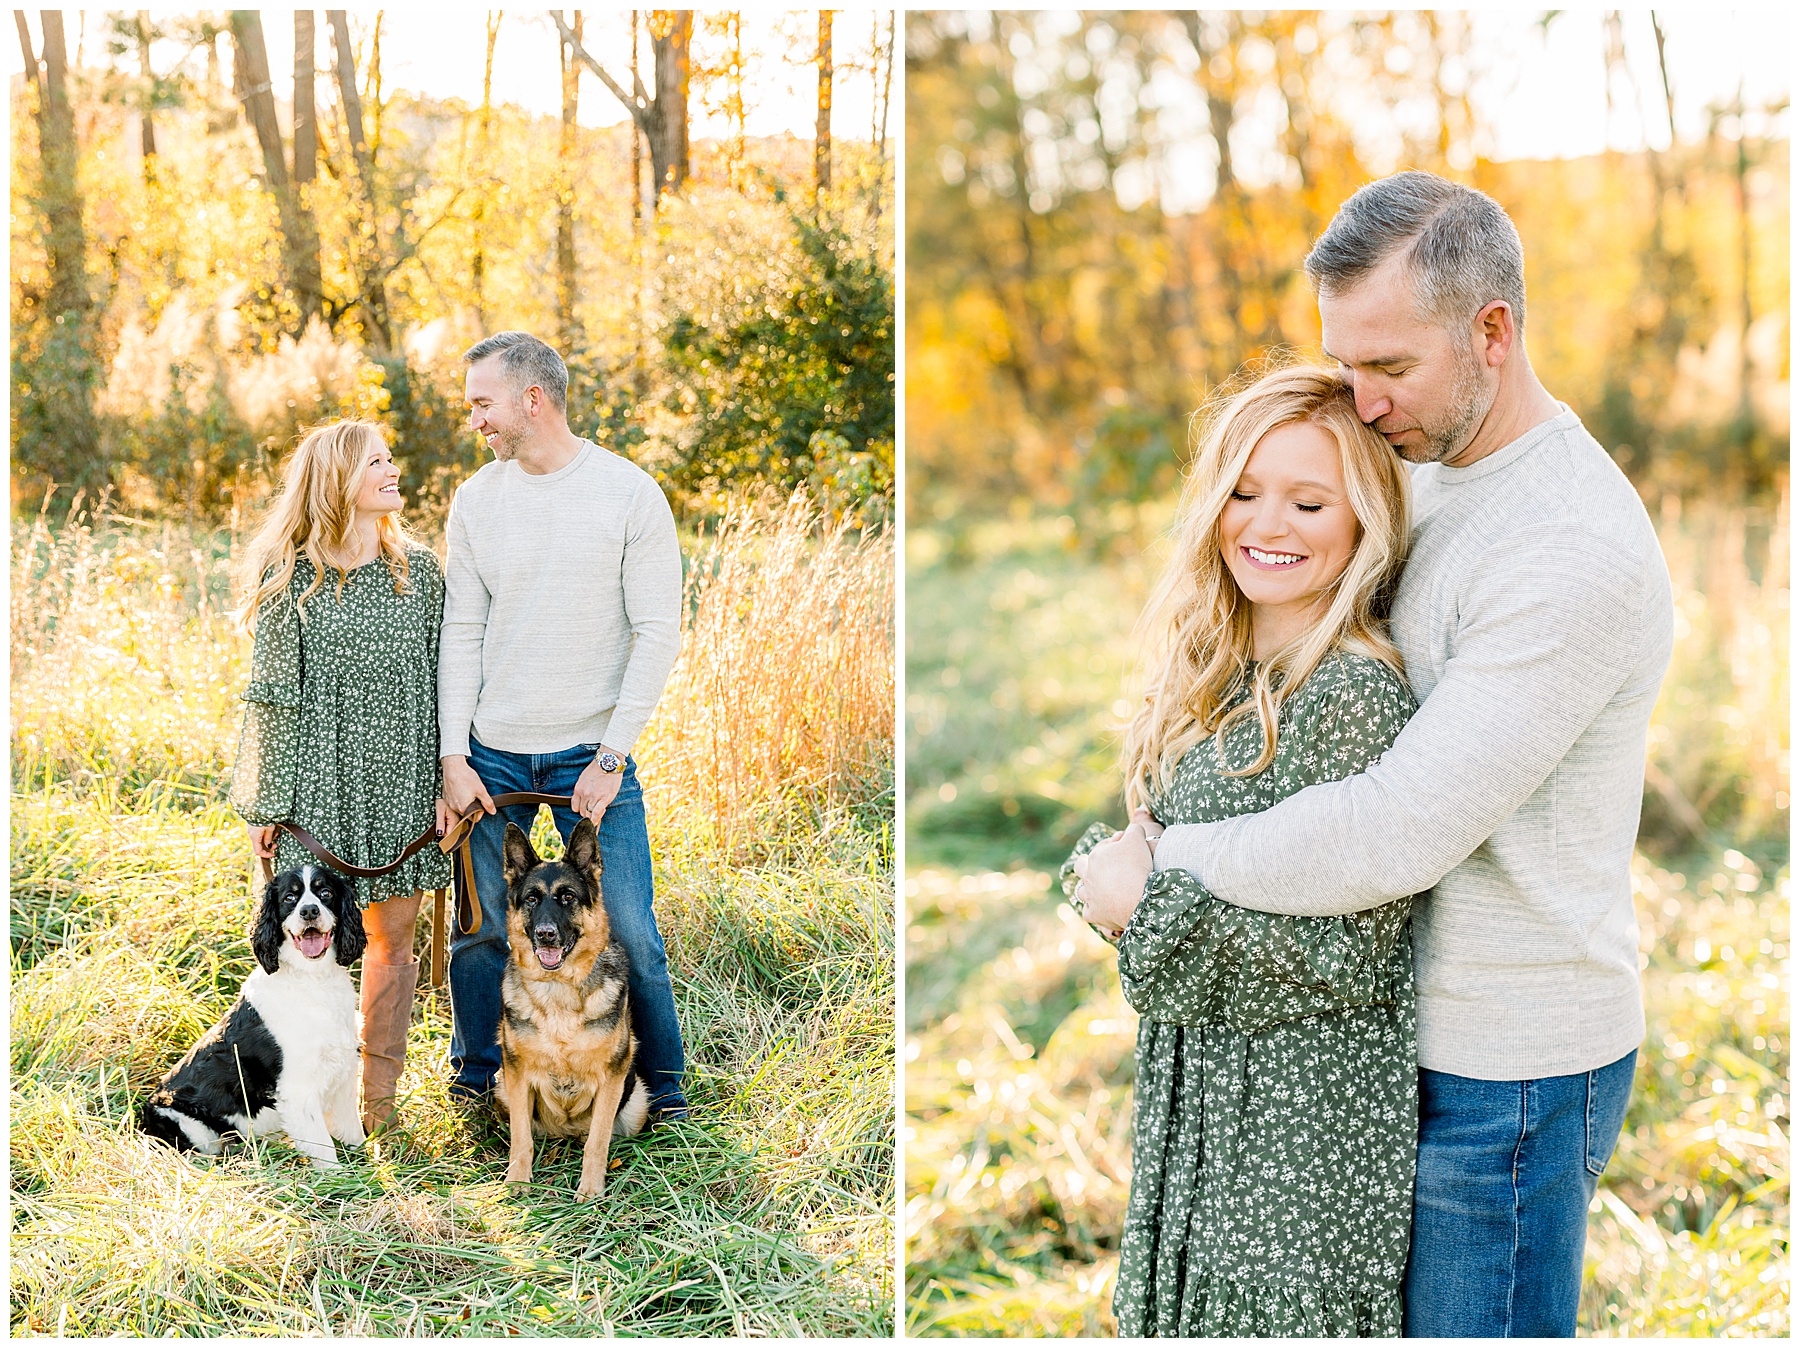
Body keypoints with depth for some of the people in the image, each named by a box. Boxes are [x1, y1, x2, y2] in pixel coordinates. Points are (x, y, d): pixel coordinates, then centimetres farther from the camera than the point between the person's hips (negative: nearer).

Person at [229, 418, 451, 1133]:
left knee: (392, 936, 8)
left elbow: (442, 686, 8)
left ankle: (378, 1092, 21)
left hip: (401, 785, 3)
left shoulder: (421, 571, 5)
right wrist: (264, 805, -4)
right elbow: (271, 696, -3)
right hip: (319, 785, -3)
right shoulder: (291, 578, -4)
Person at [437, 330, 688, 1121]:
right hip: (491, 753, 3)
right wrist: (453, 755, -2)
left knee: (627, 929, -3)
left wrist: (611, 757, -11)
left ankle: (661, 1085, 16)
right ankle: (474, 1073, 27)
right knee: (479, 926, 7)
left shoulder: (631, 494, -6)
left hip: (592, 750, -3)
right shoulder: (476, 500, 5)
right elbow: (462, 631, 6)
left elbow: (658, 633, -7)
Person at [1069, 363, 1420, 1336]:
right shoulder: (1220, 676, 7)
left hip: (1304, 1113, -8)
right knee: (1193, 1307, 18)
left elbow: (1346, 955, -20)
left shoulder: (1355, 693, -19)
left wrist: (1148, 914, -17)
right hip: (1199, 1086, 8)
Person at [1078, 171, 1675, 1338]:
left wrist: (1161, 863, -18)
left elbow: (1402, 835, -29)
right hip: (1435, 1026, 9)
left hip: (1508, 1072, -9)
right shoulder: (1437, 484, 7)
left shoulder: (1576, 553, -25)